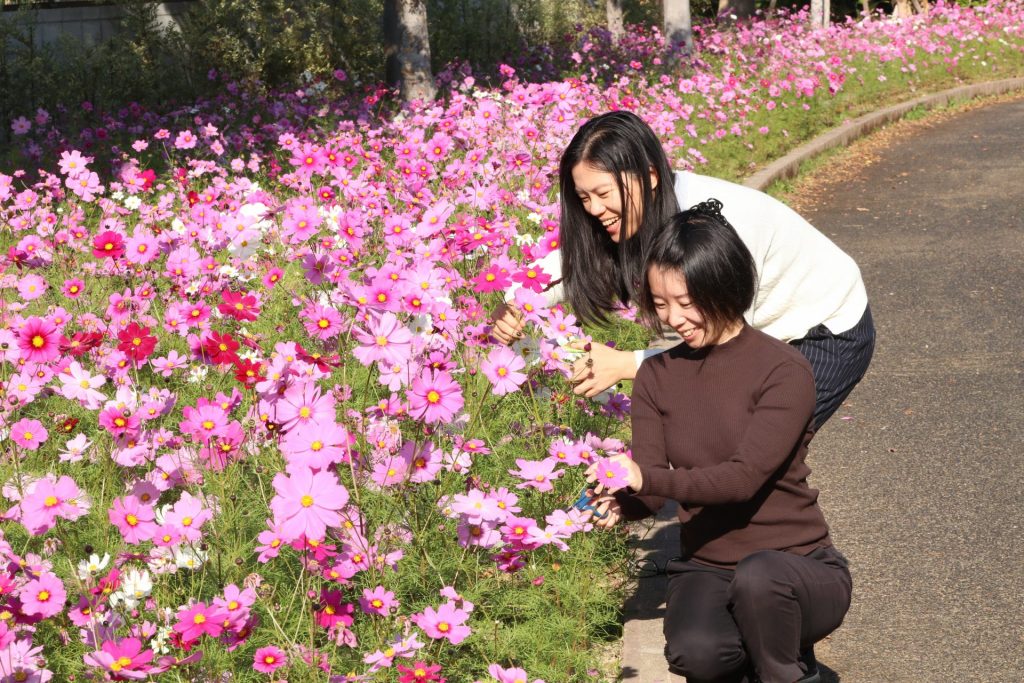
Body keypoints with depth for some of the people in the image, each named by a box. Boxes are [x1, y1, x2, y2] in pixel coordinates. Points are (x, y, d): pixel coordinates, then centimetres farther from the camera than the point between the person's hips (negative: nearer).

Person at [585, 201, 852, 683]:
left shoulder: (783, 371, -13)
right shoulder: (657, 376, 2)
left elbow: (745, 477, -23)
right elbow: (649, 489, -5)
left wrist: (647, 478, -35)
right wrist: (621, 504, -28)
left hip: (797, 567, -3)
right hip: (705, 569, 3)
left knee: (758, 576, -39)